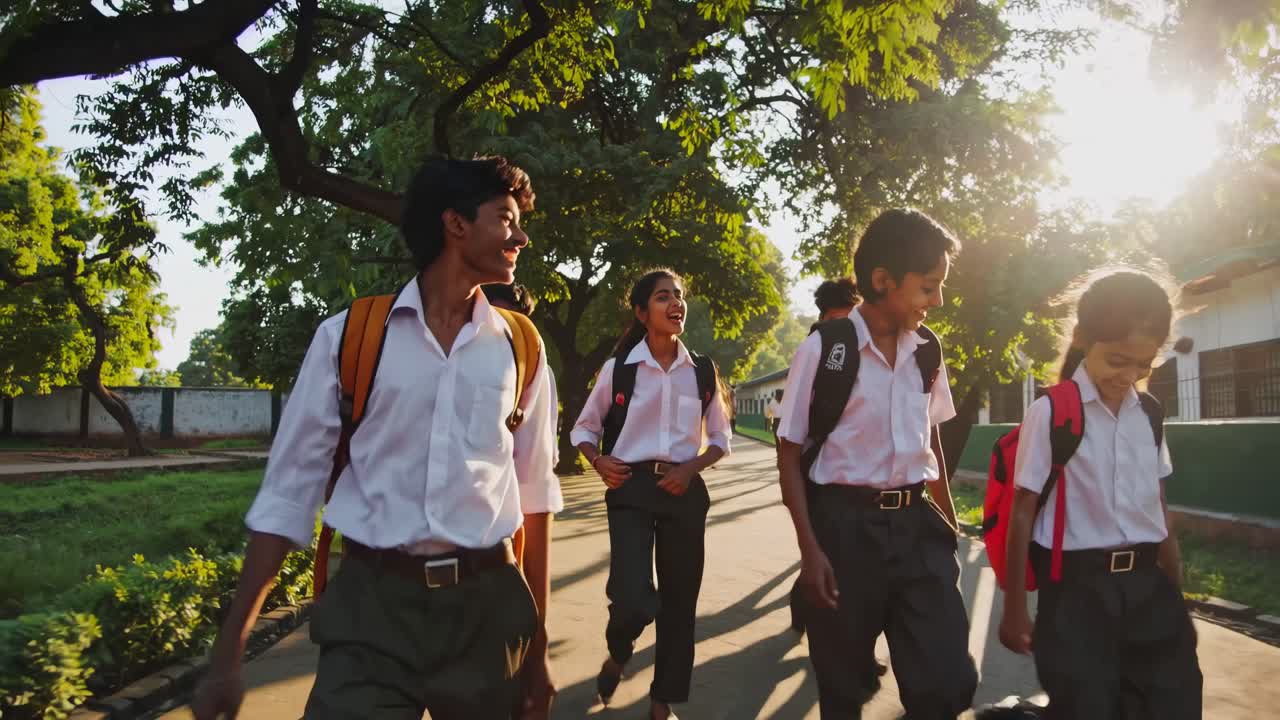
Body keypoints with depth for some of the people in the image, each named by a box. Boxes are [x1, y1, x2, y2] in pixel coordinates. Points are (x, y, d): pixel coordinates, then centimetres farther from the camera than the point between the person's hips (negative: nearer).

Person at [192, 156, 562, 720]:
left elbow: (534, 495, 8)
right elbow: (288, 493, 1)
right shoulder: (347, 338, -2)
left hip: (487, 608, 3)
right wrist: (229, 653, 0)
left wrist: (537, 646, 10)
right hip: (371, 608, -2)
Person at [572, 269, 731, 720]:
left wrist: (691, 468, -7)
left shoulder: (702, 371, 4)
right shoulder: (618, 368, -2)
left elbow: (720, 438, 12)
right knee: (634, 600, -17)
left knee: (679, 598, 8)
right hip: (632, 488, -3)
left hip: (684, 490, 3)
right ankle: (617, 655, 20)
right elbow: (584, 428, 9)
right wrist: (599, 462, -11)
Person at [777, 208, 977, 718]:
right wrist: (811, 548, -13)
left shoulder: (927, 352, 5)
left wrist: (948, 519, 19)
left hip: (916, 523, 4)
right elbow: (791, 453, -7)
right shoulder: (823, 351, -11)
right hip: (846, 524, -4)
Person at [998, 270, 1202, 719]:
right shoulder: (1050, 414, -10)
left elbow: (1158, 508, 14)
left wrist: (1176, 590, 17)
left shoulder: (1149, 415, 7)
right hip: (1078, 586, -5)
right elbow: (1023, 511, -8)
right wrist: (1015, 607, -6)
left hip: (1147, 582, 6)